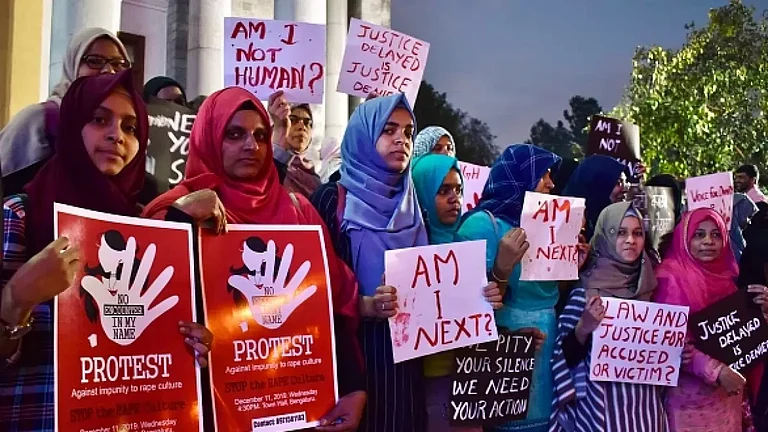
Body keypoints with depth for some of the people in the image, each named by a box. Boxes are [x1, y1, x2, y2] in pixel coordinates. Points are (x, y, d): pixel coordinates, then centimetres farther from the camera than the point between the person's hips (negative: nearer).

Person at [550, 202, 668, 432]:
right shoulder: (586, 291, -9)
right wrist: (583, 328, -25)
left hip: (647, 404, 5)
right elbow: (567, 356, -10)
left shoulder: (649, 290, 5)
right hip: (604, 405, -4)